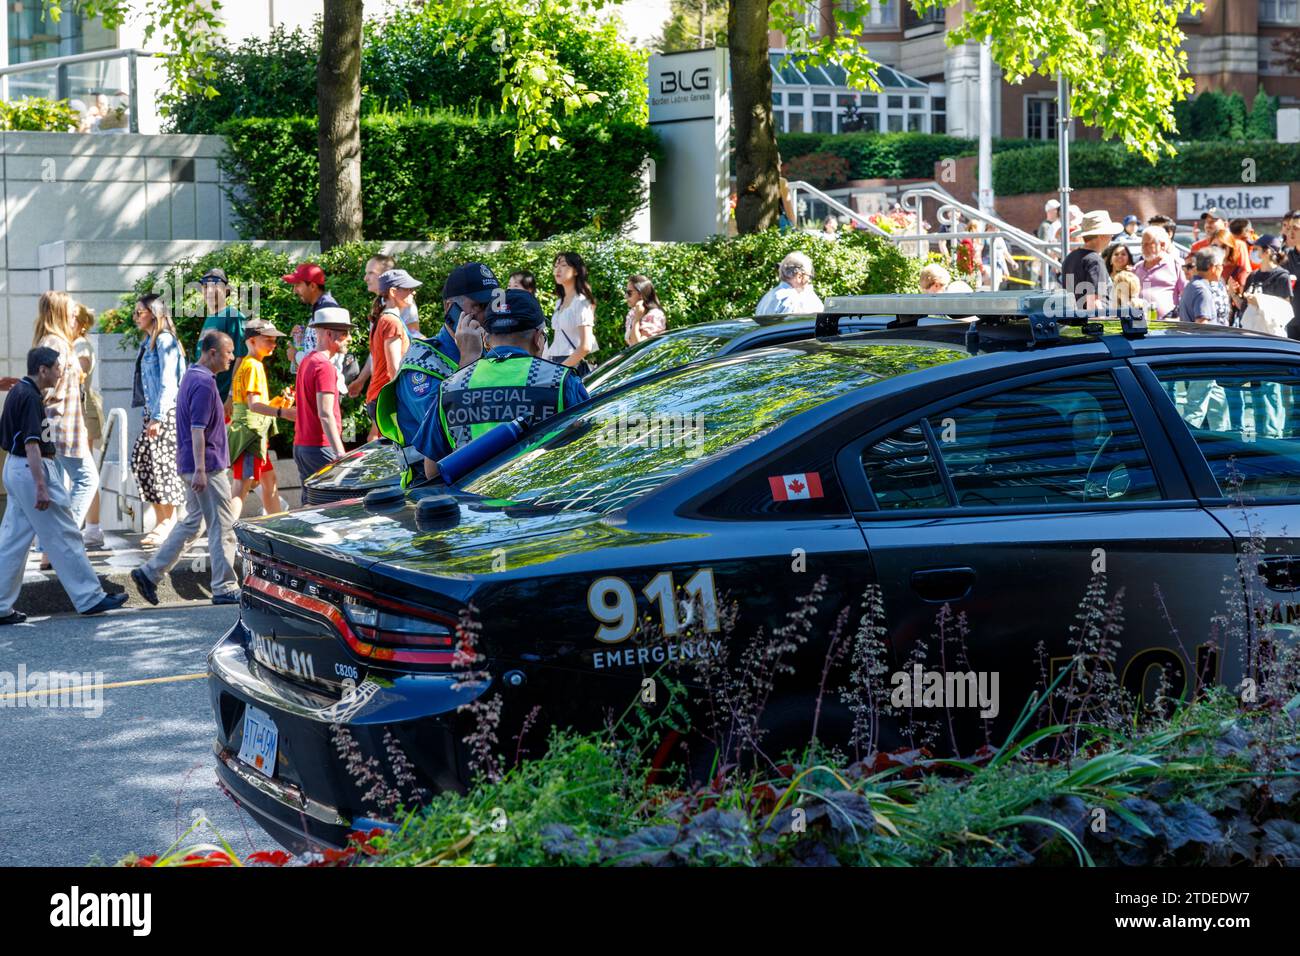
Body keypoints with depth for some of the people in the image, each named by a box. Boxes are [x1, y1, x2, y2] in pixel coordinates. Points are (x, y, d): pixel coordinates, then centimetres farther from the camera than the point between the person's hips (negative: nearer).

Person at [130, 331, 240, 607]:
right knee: (222, 527, -3)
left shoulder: (192, 376, 15)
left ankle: (149, 573, 14)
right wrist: (200, 470, -25)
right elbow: (197, 429, -22)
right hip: (207, 466, -10)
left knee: (192, 522, 16)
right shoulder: (204, 383, -17)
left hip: (193, 467, 10)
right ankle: (225, 589, 2)